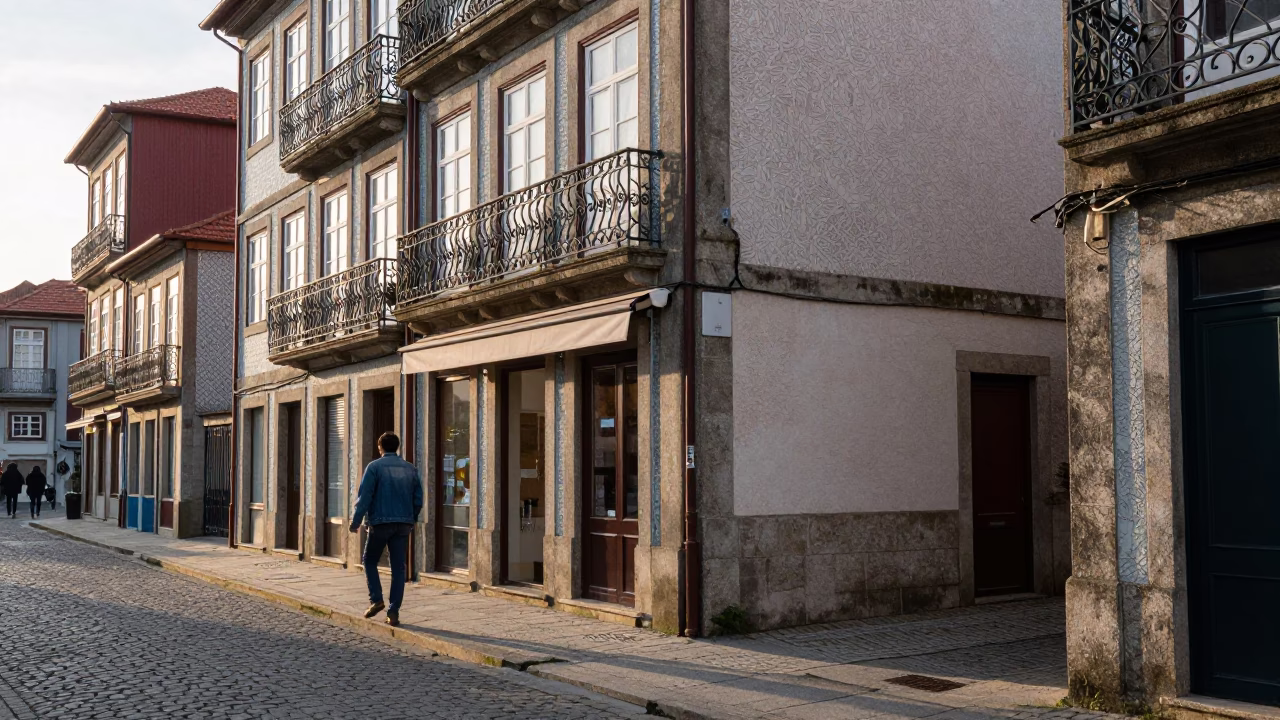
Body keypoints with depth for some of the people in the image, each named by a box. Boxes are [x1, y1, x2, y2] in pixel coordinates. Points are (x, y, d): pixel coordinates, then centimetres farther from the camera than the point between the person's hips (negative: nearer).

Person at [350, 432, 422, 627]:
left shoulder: (374, 467, -4)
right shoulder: (410, 469, 9)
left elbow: (364, 497, -9)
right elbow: (418, 500, 9)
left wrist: (355, 522, -3)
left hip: (380, 523, -3)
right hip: (403, 525, 3)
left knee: (370, 562, 15)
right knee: (398, 568, 5)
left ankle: (376, 600, 0)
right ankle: (393, 612, 1)